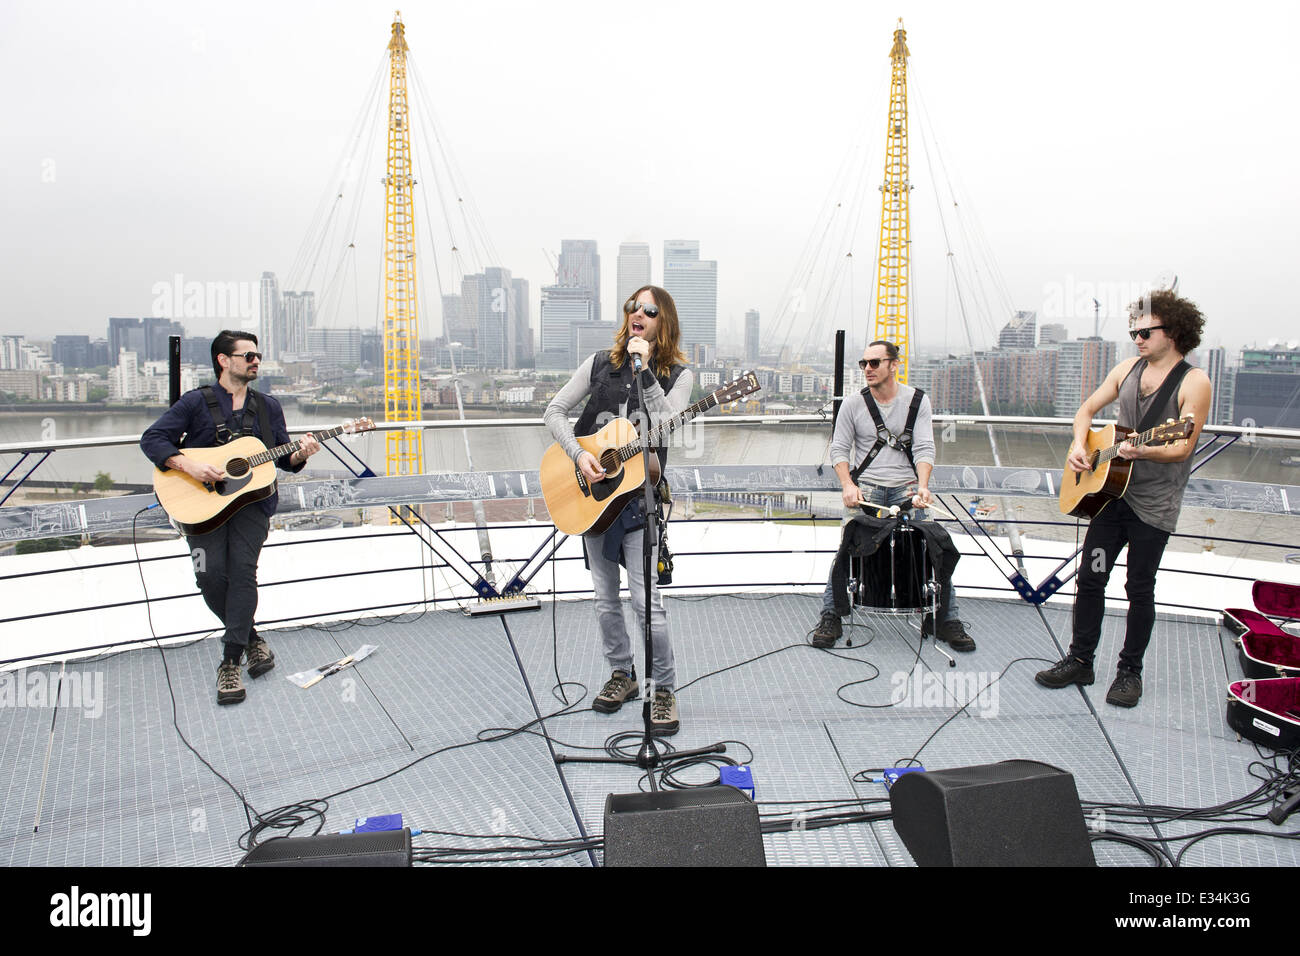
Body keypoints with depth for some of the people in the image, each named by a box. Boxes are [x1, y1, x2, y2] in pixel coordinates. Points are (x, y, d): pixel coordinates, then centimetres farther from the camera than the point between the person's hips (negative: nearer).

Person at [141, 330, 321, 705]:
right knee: (211, 575, -12)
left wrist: (299, 454, -9)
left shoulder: (268, 407, 14)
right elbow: (152, 438, -2)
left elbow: (284, 459, 14)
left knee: (243, 570, -16)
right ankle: (251, 639, 13)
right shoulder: (196, 402, 3)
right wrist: (189, 465, -17)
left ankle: (230, 663, -10)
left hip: (251, 499, 1)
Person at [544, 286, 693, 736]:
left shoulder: (677, 374, 0)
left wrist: (644, 370, -19)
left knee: (646, 600, -10)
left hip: (640, 494, -4)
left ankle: (663, 690, 7)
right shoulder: (600, 362, 7)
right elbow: (554, 411, 4)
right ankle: (623, 675, 31)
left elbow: (669, 424, -18)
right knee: (606, 598, 12)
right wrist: (579, 454, -10)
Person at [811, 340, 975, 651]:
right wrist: (848, 485, -14)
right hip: (865, 487, 0)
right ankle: (830, 617, -3)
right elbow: (839, 449, 3)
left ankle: (945, 619, 7)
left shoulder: (917, 400, 4)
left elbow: (924, 448, -4)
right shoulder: (853, 404, 4)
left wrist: (922, 485, -20)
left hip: (906, 488, 0)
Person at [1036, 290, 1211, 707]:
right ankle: (1080, 660, 19)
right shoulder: (1127, 368, 7)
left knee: (1140, 589, 5)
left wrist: (1143, 452, -33)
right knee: (1090, 578, 6)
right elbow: (1087, 410, 16)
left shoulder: (1193, 382, -9)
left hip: (1154, 503, -5)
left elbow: (1183, 448, -15)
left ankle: (1130, 670, 20)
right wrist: (1079, 446, -2)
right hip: (1109, 490, 5)